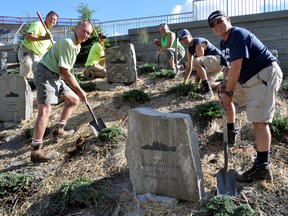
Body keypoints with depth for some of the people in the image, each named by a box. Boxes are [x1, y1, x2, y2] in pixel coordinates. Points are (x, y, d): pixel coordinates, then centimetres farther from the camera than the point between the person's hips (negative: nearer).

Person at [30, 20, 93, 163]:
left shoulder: (77, 45, 11)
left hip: (57, 76, 10)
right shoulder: (67, 42, -20)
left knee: (74, 100, 15)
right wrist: (79, 91, -15)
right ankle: (36, 151, -21)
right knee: (45, 110, -20)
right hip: (45, 73, -10)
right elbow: (65, 72, -21)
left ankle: (58, 131, 22)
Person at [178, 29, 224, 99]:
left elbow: (199, 63, -25)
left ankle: (207, 90, -34)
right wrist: (184, 82, 4)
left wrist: (196, 83, -25)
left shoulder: (198, 44, -20)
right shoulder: (189, 49, 9)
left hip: (218, 59, -10)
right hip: (211, 64, 10)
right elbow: (189, 67, 11)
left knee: (196, 62, -35)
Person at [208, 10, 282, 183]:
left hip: (265, 75, -10)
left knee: (259, 121, -17)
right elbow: (228, 67, 20)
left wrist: (228, 91, -15)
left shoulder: (238, 35, -16)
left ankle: (263, 168, -16)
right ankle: (231, 132, 34)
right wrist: (225, 83, 0)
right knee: (224, 97, 21)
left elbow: (236, 67, -21)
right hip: (248, 79, 10)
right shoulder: (224, 43, 15)